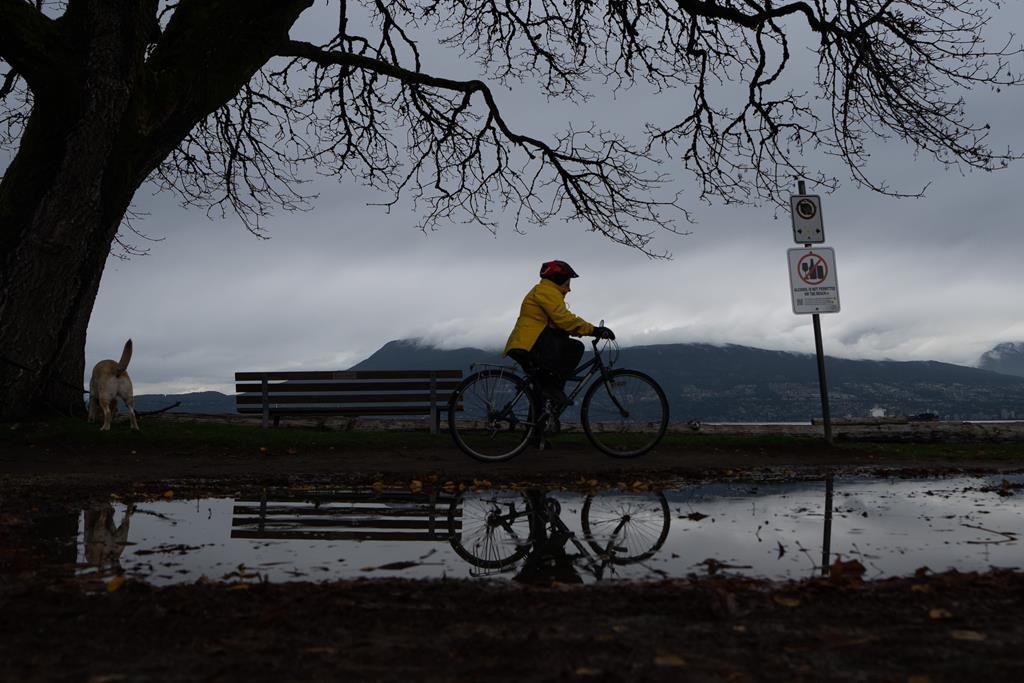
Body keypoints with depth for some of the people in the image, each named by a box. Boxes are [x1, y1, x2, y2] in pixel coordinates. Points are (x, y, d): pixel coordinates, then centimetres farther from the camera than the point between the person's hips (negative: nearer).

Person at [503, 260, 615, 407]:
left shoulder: (544, 292, 29)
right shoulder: (546, 291, -6)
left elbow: (561, 322, 22)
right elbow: (565, 320, -18)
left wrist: (593, 330, 12)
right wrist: (594, 330, -17)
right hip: (529, 346, -11)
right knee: (575, 347, -15)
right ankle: (553, 386, -17)